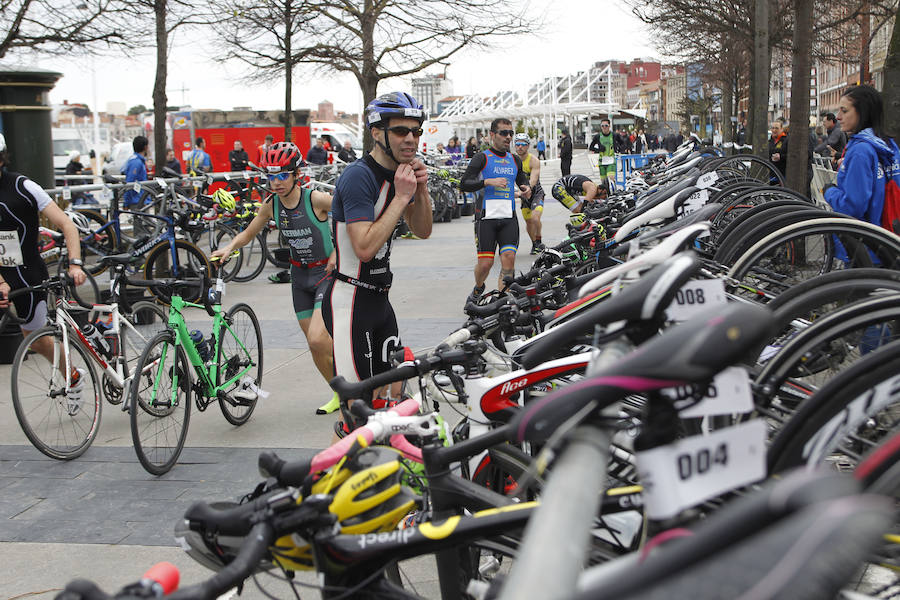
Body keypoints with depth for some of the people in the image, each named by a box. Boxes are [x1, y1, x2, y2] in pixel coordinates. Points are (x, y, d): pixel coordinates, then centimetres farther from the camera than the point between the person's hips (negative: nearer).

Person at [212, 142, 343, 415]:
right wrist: (229, 247, -8)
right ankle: (340, 394, 27)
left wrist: (338, 251, -14)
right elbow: (248, 233, 11)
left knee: (317, 339, -21)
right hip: (300, 276, 6)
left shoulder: (316, 199, -18)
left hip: (328, 272, -6)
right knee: (315, 347, 8)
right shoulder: (272, 205, -2)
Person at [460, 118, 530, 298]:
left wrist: (526, 190, 6)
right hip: (487, 217, -4)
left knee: (509, 258, -13)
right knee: (485, 263, -5)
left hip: (509, 218, 4)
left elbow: (523, 181, 31)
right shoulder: (482, 158, 1)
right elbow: (464, 184, -8)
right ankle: (478, 289, 27)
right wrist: (488, 182, -21)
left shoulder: (515, 160, 17)